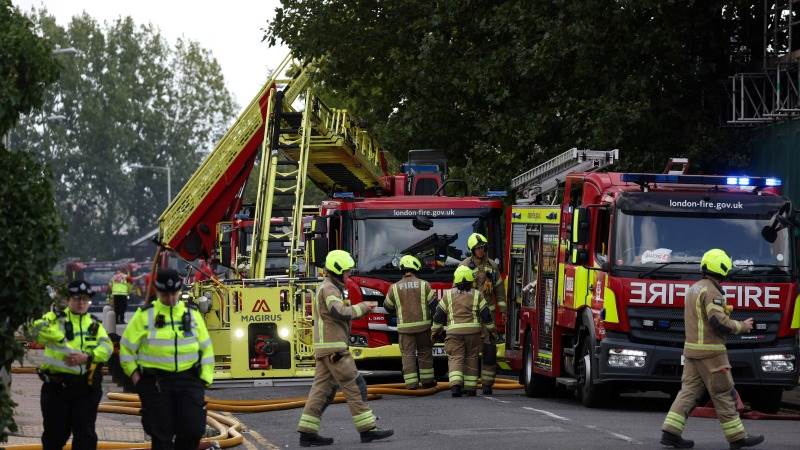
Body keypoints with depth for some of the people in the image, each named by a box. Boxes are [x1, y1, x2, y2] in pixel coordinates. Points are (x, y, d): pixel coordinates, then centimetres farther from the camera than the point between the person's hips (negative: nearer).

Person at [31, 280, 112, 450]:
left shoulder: (95, 324, 12)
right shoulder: (55, 318, 4)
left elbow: (106, 347, -4)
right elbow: (38, 328, -17)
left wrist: (88, 357, -22)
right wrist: (62, 339, -22)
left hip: (87, 387, 2)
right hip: (57, 386, -2)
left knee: (85, 435, 1)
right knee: (55, 433, 7)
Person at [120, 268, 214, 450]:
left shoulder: (192, 313, 9)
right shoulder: (145, 314, 1)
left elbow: (206, 347, 14)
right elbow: (127, 347, 7)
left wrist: (205, 377, 6)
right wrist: (135, 376, 1)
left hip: (188, 380, 2)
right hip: (155, 382, -2)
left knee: (192, 430, -6)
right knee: (161, 434, -1)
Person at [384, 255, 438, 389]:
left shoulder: (394, 288, -1)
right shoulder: (424, 285, -4)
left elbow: (388, 306, 10)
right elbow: (434, 304, -3)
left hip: (405, 327, 0)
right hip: (423, 325, 0)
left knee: (408, 355, 3)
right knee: (425, 353, 15)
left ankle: (411, 383, -3)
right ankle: (427, 380, 19)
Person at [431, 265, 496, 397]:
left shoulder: (448, 295, 5)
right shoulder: (477, 295, 5)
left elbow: (439, 315, 8)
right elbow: (486, 314, 6)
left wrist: (435, 331, 19)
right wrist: (491, 329, 18)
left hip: (454, 331, -1)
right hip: (473, 331, 1)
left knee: (455, 358, -3)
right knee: (471, 359, 11)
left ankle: (456, 385, -22)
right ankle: (470, 387, 13)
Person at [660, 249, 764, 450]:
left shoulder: (694, 288, 15)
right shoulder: (711, 291, -16)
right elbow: (719, 323, -22)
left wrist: (724, 310, 18)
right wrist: (742, 326, -8)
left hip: (691, 348, 9)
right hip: (710, 351, -9)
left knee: (689, 391, 7)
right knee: (723, 394, -1)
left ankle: (670, 432, -1)